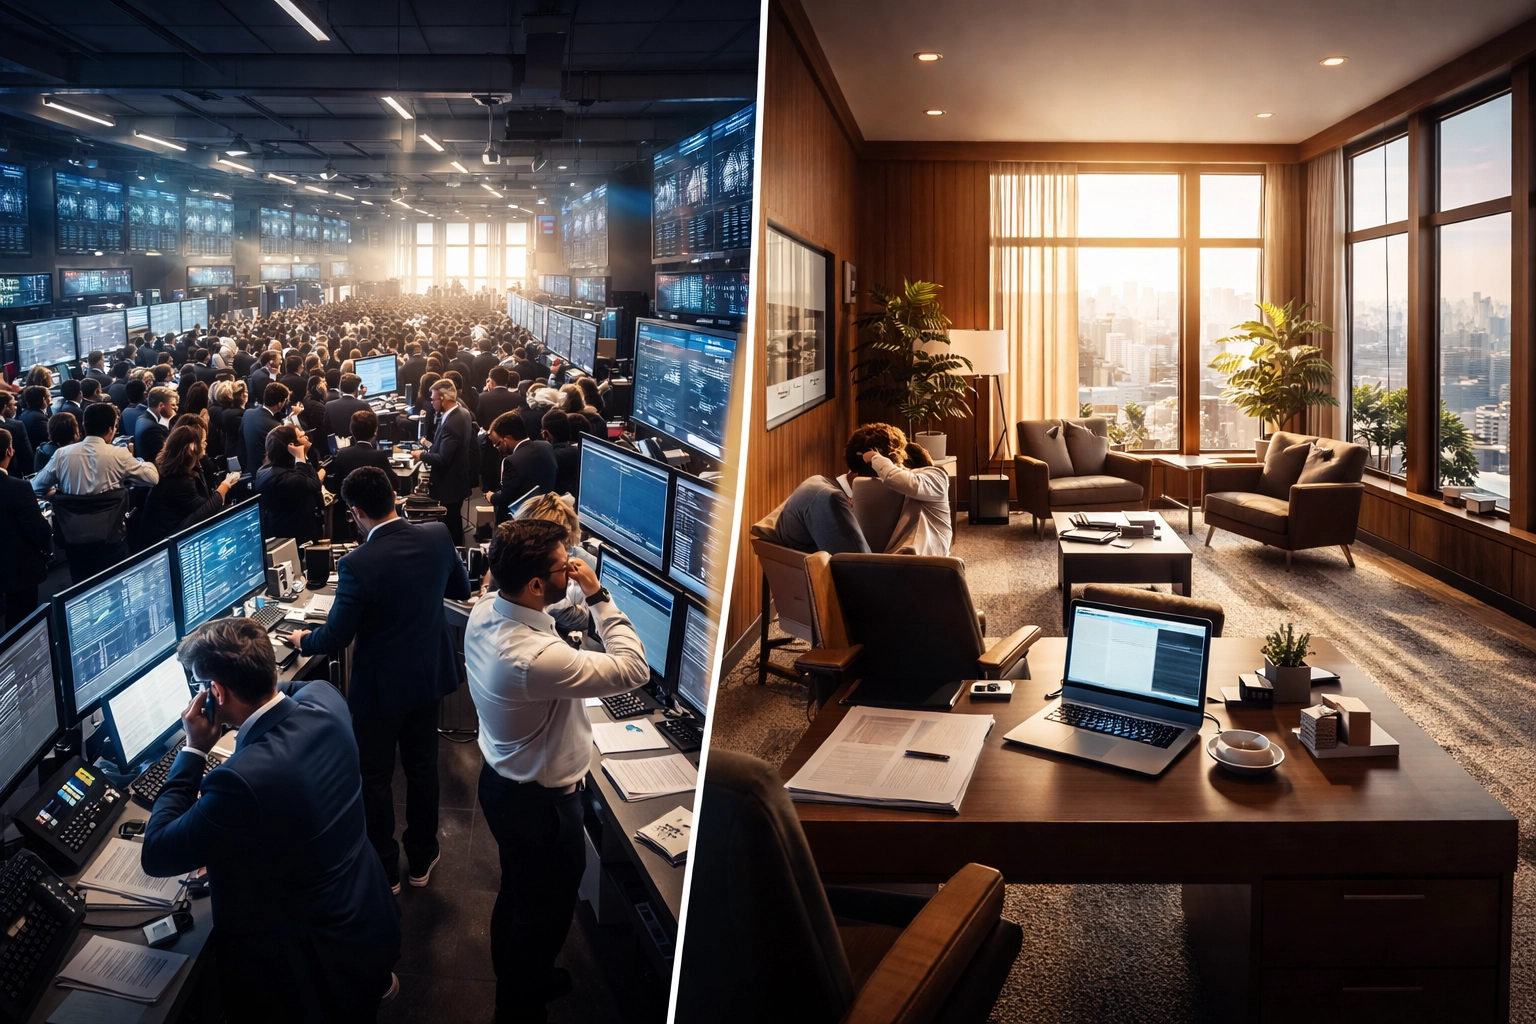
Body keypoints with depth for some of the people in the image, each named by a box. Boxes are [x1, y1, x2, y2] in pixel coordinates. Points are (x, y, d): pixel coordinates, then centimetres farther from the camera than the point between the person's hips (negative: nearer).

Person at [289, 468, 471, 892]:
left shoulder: (357, 564, -27)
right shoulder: (438, 536, -12)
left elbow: (335, 637, -19)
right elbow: (462, 590, 4)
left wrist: (302, 641, 2)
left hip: (381, 686, -5)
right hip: (428, 676, 5)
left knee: (375, 775, 15)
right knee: (422, 765, 21)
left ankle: (384, 869, 29)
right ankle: (421, 858, 36)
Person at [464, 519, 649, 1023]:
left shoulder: (483, 611, -13)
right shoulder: (537, 658, -39)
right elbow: (634, 669, -31)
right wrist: (598, 595, -26)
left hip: (502, 778, 9)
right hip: (540, 802, -9)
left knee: (518, 891, 31)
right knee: (545, 909, 17)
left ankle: (514, 977, 54)